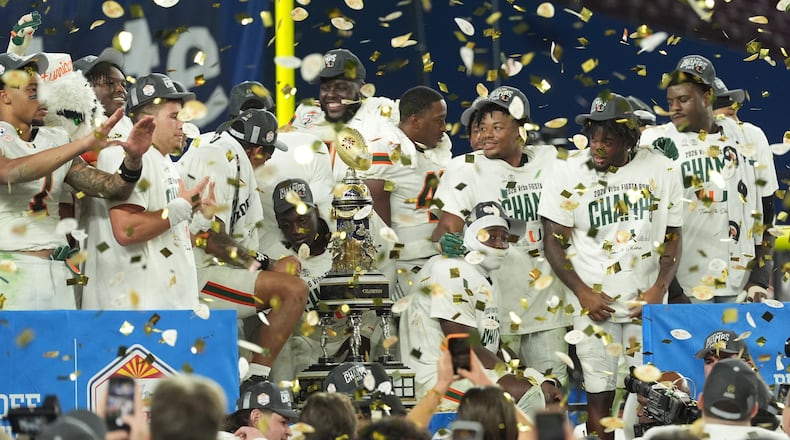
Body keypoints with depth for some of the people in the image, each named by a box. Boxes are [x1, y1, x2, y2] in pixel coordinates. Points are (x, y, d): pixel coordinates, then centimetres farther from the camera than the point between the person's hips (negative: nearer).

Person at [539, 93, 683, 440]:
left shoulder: (661, 170, 2)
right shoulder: (569, 171, -3)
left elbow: (672, 238, 8)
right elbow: (555, 241, -1)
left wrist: (659, 289, -6)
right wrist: (583, 292, -11)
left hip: (647, 303, 1)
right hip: (594, 303, -1)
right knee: (600, 395, -3)